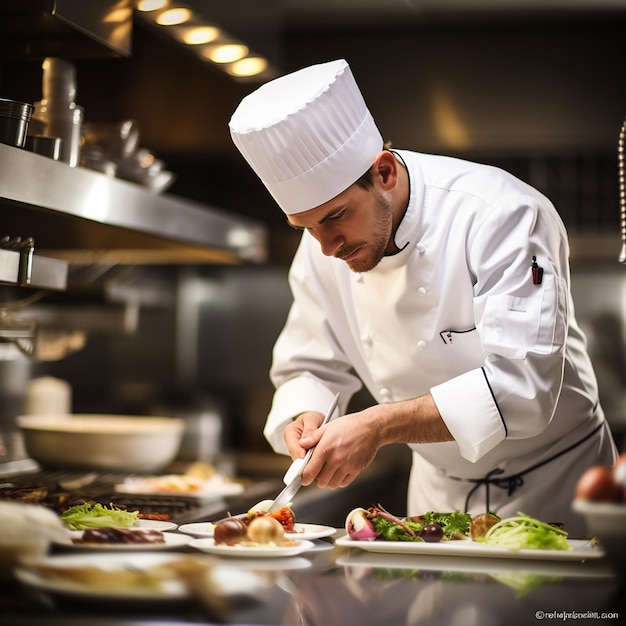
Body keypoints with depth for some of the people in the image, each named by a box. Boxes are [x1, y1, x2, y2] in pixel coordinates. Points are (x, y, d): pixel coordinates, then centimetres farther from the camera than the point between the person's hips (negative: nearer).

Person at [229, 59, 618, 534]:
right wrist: (305, 420, -16)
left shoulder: (501, 214, -23)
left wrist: (378, 426, -38)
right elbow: (310, 369, 7)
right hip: (439, 491, 4)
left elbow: (522, 384, -31)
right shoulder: (322, 250, -6)